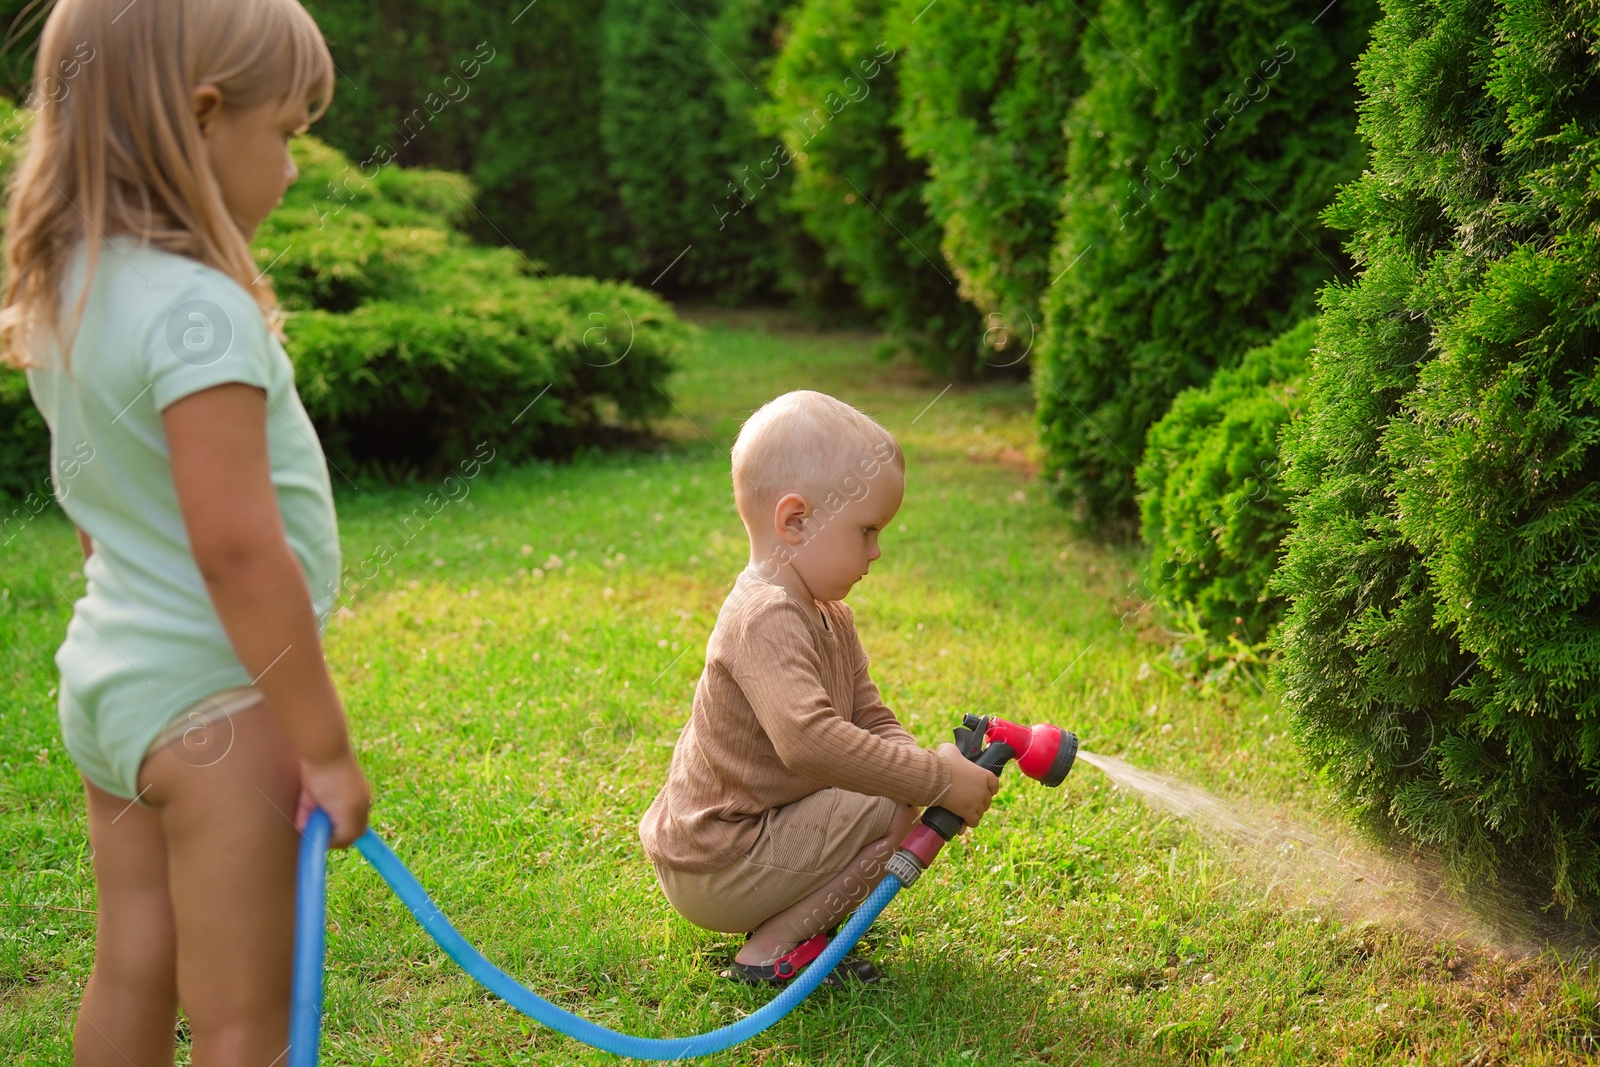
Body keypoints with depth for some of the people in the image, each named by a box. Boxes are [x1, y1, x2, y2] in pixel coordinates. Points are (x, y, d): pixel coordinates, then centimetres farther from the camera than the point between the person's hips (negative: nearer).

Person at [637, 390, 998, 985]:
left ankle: (788, 920, 7)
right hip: (715, 870, -10)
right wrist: (936, 781, -34)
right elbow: (808, 740, -39)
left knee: (908, 796, 15)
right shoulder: (766, 618, -24)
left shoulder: (832, 619, 10)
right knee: (890, 806, -17)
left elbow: (873, 723, 10)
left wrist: (929, 766, -12)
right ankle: (772, 950, -11)